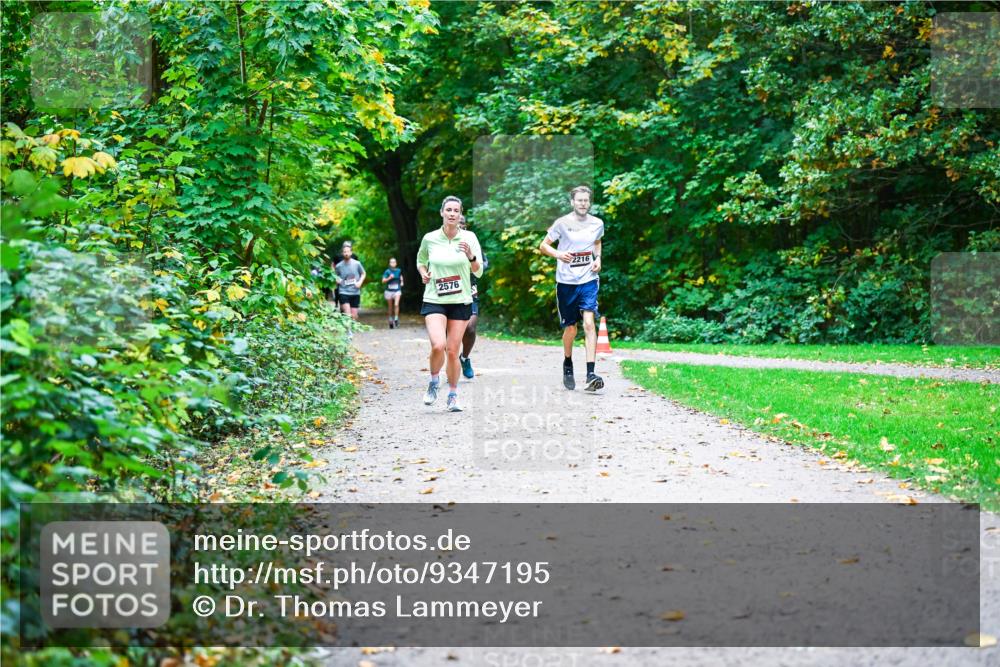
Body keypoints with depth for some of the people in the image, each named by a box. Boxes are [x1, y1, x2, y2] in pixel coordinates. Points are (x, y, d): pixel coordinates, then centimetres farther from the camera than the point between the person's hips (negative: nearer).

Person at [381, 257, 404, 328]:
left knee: (396, 304, -20)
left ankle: (396, 319, -16)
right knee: (390, 307, 9)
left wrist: (401, 282, 10)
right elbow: (383, 281, -9)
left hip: (397, 290, 0)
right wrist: (389, 278, -22)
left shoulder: (398, 270, 3)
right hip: (389, 290, 0)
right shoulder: (387, 271, -5)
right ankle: (391, 320, 26)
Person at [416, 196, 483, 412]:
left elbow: (479, 272, -3)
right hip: (434, 300, -1)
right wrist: (423, 273, -1)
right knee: (438, 345, -20)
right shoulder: (429, 239, 0)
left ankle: (453, 396, 21)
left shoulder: (469, 238, -2)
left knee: (453, 351, 3)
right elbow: (421, 261, 20)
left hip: (460, 302, 1)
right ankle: (434, 381, 8)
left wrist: (471, 256, -21)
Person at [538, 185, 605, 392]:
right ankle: (567, 365, 36)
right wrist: (557, 254, -18)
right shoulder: (562, 223, -4)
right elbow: (543, 246, 2)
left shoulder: (597, 224, 4)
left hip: (588, 280, 1)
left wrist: (598, 258, 6)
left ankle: (591, 374, -22)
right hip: (566, 282, -1)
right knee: (570, 328, 7)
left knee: (589, 323, -17)